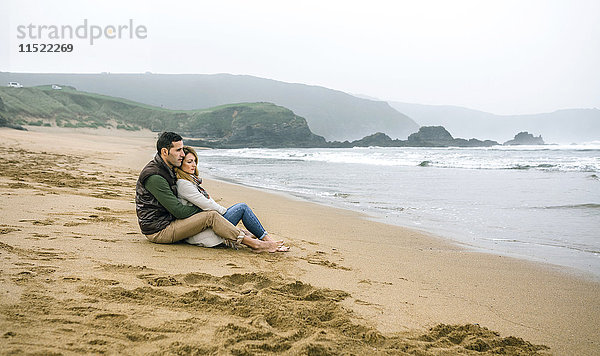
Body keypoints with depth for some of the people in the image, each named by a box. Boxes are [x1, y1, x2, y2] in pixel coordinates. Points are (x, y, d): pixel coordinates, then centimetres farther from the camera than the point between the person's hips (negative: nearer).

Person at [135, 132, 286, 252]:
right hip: (159, 231, -10)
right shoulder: (154, 177, -23)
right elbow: (179, 211, -24)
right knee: (211, 216, -20)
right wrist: (205, 209, -9)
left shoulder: (167, 169, 9)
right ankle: (255, 244, -15)